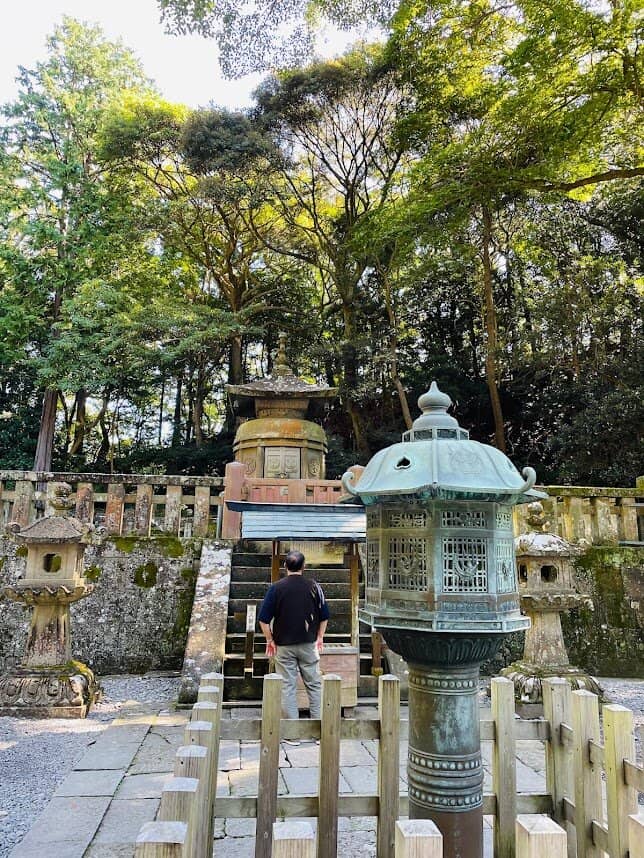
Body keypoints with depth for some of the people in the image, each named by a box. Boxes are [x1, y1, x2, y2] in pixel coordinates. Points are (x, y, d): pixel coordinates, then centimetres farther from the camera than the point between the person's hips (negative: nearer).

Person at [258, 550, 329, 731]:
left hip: (284, 645, -1)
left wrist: (270, 640, 4)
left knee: (288, 687, 6)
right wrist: (320, 637, 15)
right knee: (314, 685, 12)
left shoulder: (276, 587, -7)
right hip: (309, 644, 1)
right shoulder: (313, 586, -3)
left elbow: (264, 619, -7)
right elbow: (324, 616, 4)